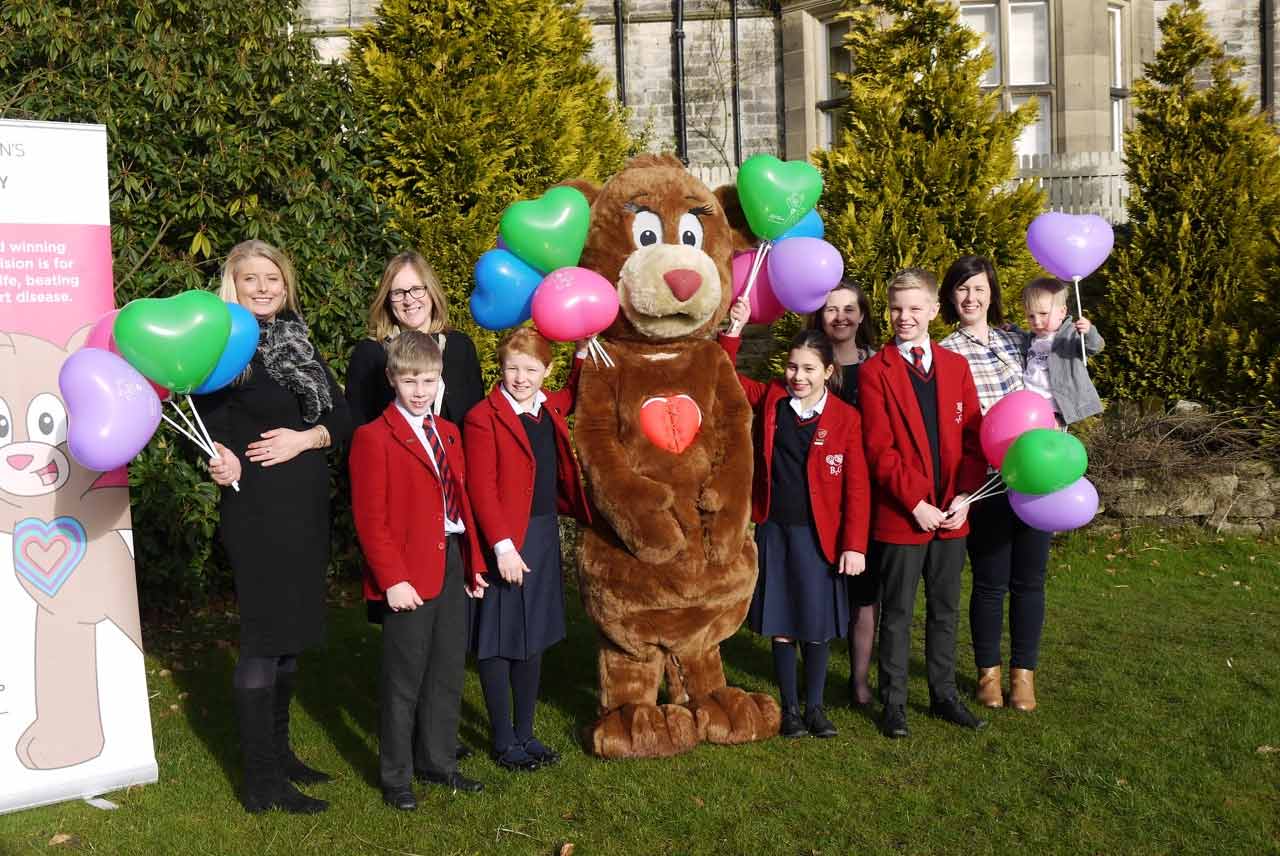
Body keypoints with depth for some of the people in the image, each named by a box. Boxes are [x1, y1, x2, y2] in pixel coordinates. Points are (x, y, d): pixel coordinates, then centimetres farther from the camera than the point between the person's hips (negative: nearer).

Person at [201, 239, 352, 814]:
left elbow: (342, 418, 9)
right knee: (263, 639, -3)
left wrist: (306, 438, -9)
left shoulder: (298, 343, 12)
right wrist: (221, 460, -31)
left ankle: (278, 751, 29)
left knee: (291, 633, 15)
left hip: (307, 507, 7)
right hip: (257, 511, -7)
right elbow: (206, 426, -11)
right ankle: (261, 782, 5)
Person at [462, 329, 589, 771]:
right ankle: (503, 741, 16)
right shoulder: (483, 417, -12)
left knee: (533, 638, 14)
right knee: (499, 642, 3)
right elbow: (482, 489, -16)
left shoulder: (551, 408, 7)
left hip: (544, 536, 7)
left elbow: (576, 393, 31)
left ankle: (525, 732, 27)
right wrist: (502, 545, -21)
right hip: (506, 543, -7)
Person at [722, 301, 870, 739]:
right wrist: (734, 330, -11)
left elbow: (856, 486, -6)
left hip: (819, 535, -2)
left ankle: (815, 706, 26)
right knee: (780, 625, 9)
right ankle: (789, 707, 23)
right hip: (773, 530, 2)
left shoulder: (845, 418, -6)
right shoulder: (770, 399, 2)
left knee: (816, 627, 8)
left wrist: (854, 545, -10)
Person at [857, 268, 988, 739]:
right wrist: (916, 504, -15)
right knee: (897, 614, 5)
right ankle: (893, 702, 17)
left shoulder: (956, 365, 9)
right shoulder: (875, 372, -5)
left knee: (945, 610, 14)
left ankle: (943, 695, 27)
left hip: (952, 512, 4)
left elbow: (973, 435, 6)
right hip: (901, 516, -4)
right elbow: (879, 449, -11)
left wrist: (965, 496, -6)